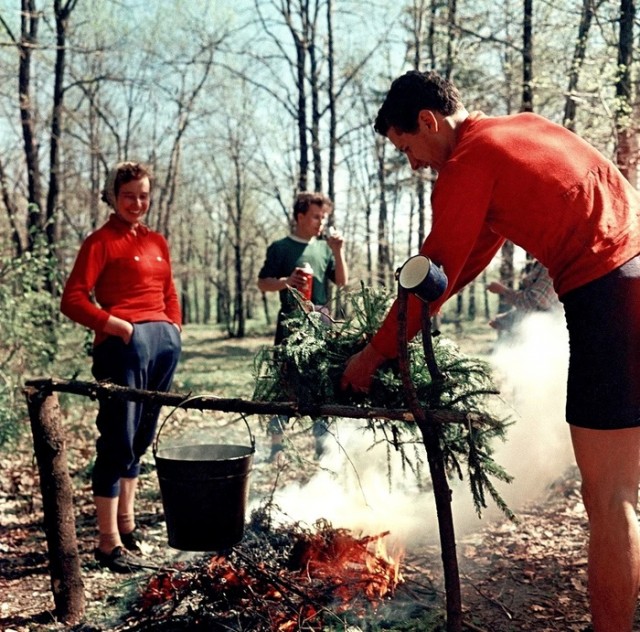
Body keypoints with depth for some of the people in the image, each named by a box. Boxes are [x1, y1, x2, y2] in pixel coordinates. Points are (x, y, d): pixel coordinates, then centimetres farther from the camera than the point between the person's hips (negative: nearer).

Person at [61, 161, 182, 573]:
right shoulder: (102, 242, -2)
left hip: (166, 342, 7)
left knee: (142, 438, 16)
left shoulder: (157, 242, 18)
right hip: (127, 344, -7)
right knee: (118, 440, -5)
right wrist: (118, 327, -15)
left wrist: (175, 329, 8)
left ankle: (127, 521, 30)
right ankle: (109, 542, 2)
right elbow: (72, 299, -9)